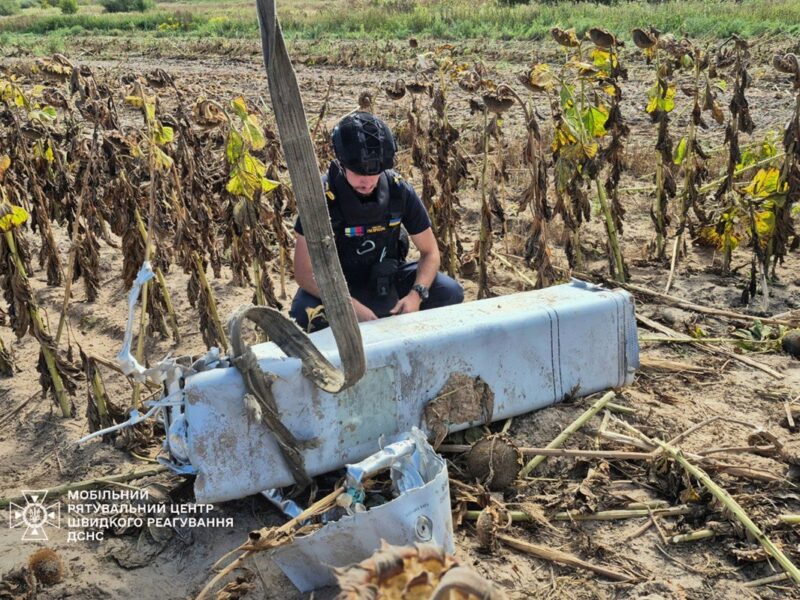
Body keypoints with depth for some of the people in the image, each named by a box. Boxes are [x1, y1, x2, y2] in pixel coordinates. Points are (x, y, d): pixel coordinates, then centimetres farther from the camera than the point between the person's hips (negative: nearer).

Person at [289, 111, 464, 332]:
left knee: (450, 292, -17)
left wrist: (416, 295, -26)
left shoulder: (399, 191, -15)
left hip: (388, 279, 3)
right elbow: (304, 272, -23)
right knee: (305, 314, -34)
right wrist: (352, 307, -34)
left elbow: (430, 252, -6)